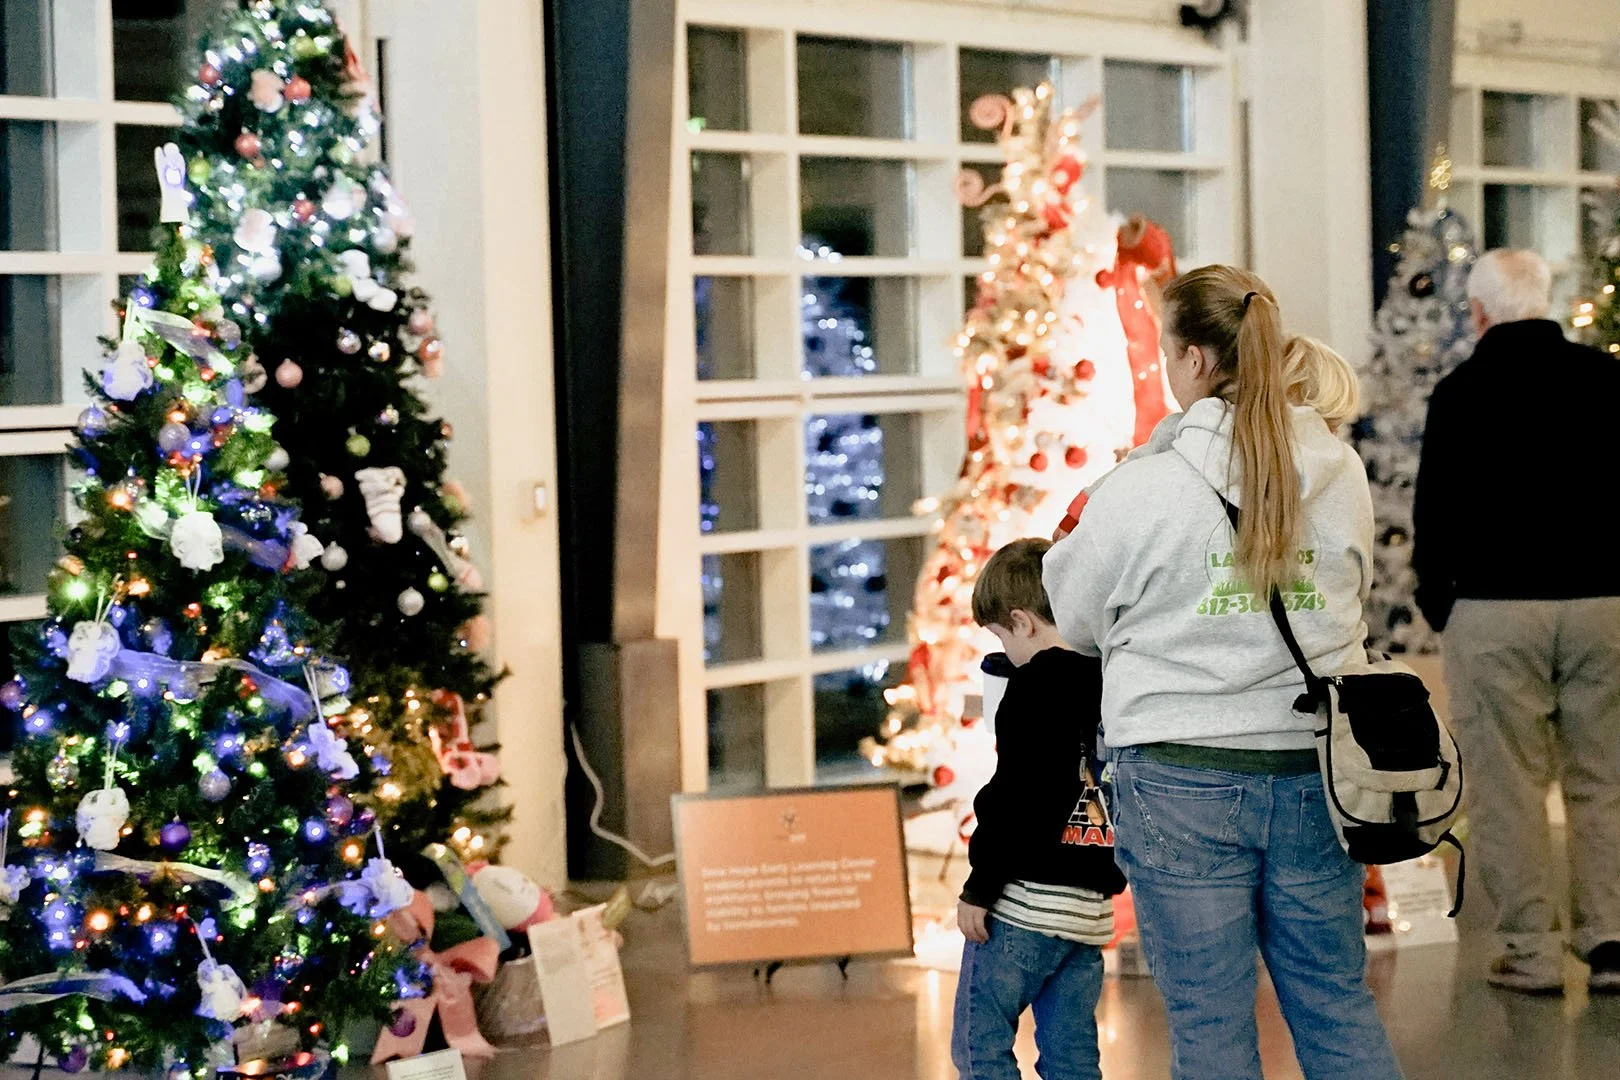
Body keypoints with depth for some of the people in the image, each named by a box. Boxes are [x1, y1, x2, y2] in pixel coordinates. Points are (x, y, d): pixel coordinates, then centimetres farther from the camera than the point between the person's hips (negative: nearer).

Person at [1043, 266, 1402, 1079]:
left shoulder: (1142, 490, -13)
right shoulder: (1342, 477, -1)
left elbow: (1075, 618, 0)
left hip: (1184, 782, -4)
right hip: (1314, 772, 4)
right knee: (1337, 1005, 15)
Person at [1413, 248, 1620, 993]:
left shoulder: (1462, 392, -6)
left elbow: (1435, 510, -4)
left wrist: (1435, 600, 9)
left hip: (1494, 606, -3)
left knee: (1507, 785, 3)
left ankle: (1529, 950, 3)